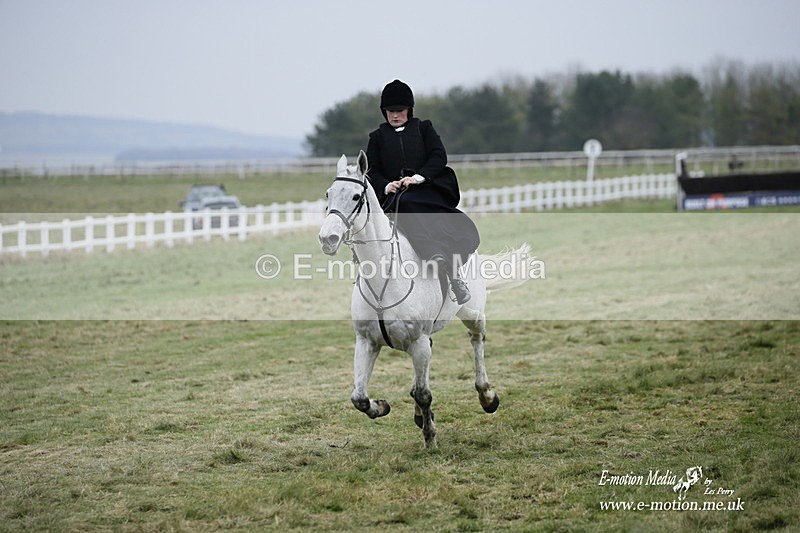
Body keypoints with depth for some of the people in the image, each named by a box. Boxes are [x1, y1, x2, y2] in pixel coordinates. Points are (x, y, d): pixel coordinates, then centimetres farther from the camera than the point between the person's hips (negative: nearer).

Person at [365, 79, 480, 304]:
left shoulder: (423, 128, 19)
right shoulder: (377, 137, 21)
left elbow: (440, 156, 6)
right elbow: (373, 171, 14)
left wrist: (419, 176, -9)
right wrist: (386, 186, -9)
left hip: (426, 187, 0)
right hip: (395, 193, 0)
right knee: (406, 205, -37)